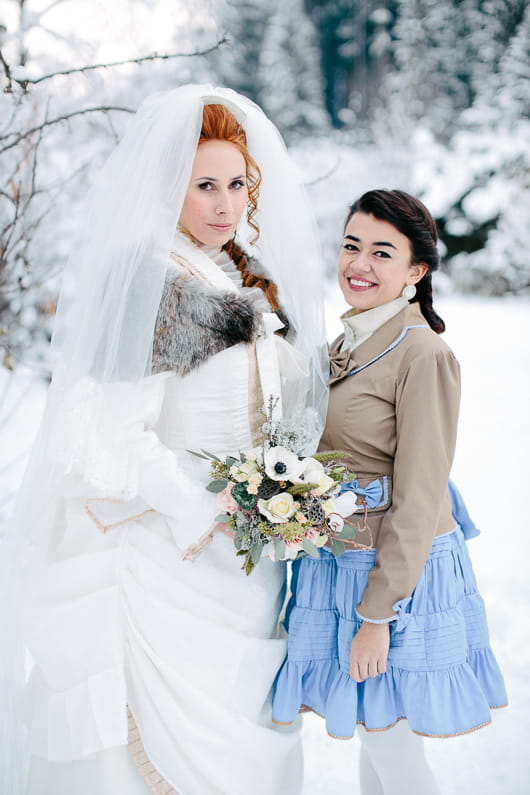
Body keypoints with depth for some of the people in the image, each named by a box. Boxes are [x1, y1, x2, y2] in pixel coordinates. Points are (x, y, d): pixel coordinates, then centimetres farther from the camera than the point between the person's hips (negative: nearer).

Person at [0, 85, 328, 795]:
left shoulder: (253, 277, 8)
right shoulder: (138, 281, -16)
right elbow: (107, 436, -19)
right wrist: (212, 513, -18)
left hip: (252, 548, 7)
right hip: (167, 556, -7)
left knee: (249, 725, 17)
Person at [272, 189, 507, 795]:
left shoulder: (422, 354, -18)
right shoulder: (348, 345, 8)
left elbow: (419, 501, -19)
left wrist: (378, 614, -18)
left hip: (400, 572, -8)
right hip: (339, 561, 8)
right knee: (372, 733, 19)